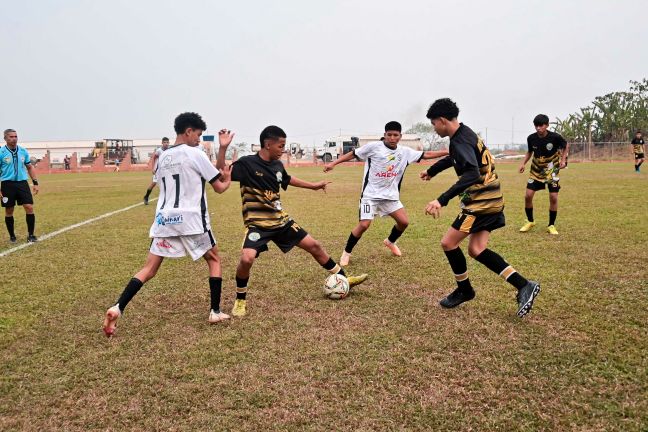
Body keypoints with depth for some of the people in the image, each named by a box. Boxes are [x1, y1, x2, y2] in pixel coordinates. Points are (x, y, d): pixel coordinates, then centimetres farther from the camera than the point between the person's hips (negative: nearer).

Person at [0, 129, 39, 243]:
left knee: (29, 208, -7)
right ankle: (12, 236, 20)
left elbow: (30, 167, 16)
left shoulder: (23, 151, 6)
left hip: (22, 183, 2)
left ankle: (30, 235, 3)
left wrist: (35, 183, 8)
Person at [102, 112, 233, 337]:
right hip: (191, 219, -5)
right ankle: (215, 312, 13)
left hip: (164, 219, 5)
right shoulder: (195, 154, -4)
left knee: (149, 269, 7)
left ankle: (117, 308, -9)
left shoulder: (163, 158, 15)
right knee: (214, 259, 15)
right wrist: (227, 179, 24)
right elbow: (219, 188, 1)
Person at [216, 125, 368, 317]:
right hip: (257, 223, -6)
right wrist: (223, 148, -33)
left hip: (281, 220, 6)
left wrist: (313, 186, 34)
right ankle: (240, 300, -1)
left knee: (314, 245, 9)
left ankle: (343, 279, 27)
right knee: (247, 259, -28)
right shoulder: (247, 163, -15)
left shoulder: (277, 165, 4)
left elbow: (288, 179, 25)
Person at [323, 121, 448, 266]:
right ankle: (347, 252, 6)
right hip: (370, 194, -5)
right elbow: (353, 154, -4)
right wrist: (333, 164, -8)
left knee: (404, 222, 0)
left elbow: (426, 155, 7)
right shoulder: (373, 146, -10)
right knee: (364, 225, -15)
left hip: (390, 195, 5)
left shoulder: (405, 152, 2)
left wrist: (448, 152, 3)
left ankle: (390, 242, 31)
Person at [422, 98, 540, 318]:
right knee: (476, 250, 7)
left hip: (482, 201, -10)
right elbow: (454, 158, 33)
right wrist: (431, 170, 47)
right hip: (490, 199, 10)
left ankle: (464, 290, 18)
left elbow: (472, 175, -35)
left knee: (448, 242, -2)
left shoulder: (461, 141, -20)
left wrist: (441, 200, -42)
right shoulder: (464, 134, 11)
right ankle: (524, 286, 5)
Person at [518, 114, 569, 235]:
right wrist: (523, 163, -4)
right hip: (536, 170, 2)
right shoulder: (531, 138, -10)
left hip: (552, 170, -2)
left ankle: (551, 225, 10)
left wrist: (563, 160, -12)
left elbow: (566, 146, 1)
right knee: (528, 196, -5)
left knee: (553, 197, -7)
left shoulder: (555, 137, -18)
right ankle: (530, 221, 17)